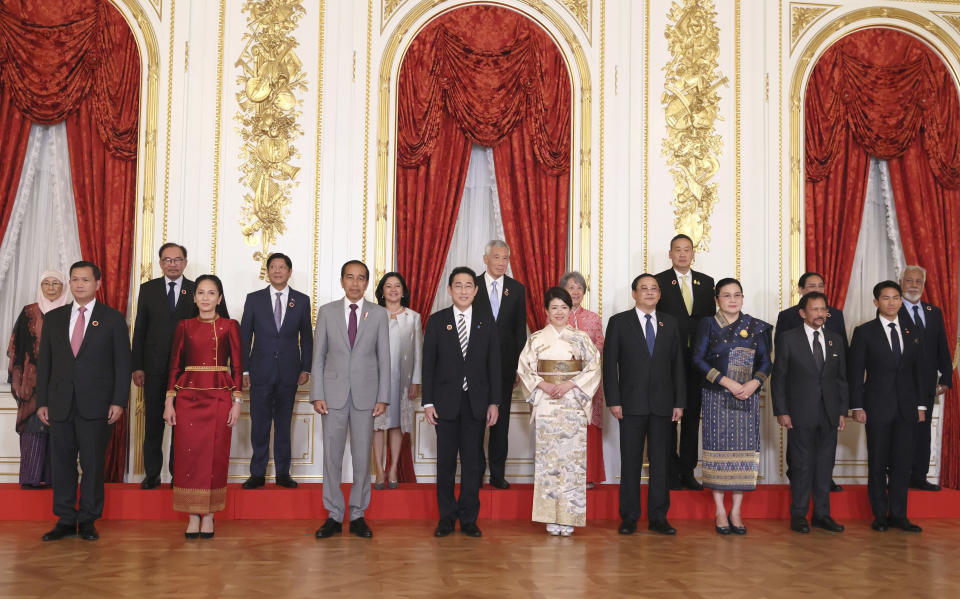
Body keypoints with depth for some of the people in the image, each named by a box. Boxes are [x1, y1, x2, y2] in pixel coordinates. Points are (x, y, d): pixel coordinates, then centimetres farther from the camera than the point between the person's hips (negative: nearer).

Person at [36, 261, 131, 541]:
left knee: (93, 462, 1)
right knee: (61, 461, 6)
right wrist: (42, 401, 5)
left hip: (96, 405, -3)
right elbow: (43, 362, 12)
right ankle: (65, 520, 16)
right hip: (60, 404, 3)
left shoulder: (113, 319, 3)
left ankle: (88, 521, 12)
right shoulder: (53, 318, 12)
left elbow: (123, 363, 0)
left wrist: (119, 401, -8)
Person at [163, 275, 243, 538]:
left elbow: (237, 367, 2)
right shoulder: (184, 326, 8)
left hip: (219, 396, -1)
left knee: (215, 455, 1)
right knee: (188, 455, 0)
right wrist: (169, 402, 3)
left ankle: (209, 515, 12)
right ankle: (193, 516, 9)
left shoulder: (229, 326, 3)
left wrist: (237, 402, -4)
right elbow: (175, 366, 9)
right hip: (189, 395, 1)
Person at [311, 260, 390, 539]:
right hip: (334, 395, 0)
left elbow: (384, 358, 4)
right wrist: (317, 395, -3)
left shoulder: (378, 314, 5)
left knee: (362, 456, 4)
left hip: (365, 395, 0)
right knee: (331, 456, 3)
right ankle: (334, 516, 13)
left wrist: (383, 398, -2)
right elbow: (318, 356, 4)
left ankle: (358, 515, 15)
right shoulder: (327, 312, 5)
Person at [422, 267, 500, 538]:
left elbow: (494, 364, 6)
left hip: (476, 403, 1)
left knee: (472, 462, 5)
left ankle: (469, 519, 13)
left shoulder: (486, 322, 6)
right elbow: (428, 363, 1)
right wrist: (427, 402, -4)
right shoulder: (436, 320, 3)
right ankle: (447, 517, 15)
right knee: (445, 461, 5)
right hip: (446, 402, -1)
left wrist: (494, 402, 0)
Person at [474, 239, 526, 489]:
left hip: (505, 363, 2)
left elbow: (520, 330, 7)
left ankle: (498, 473, 15)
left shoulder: (517, 289, 6)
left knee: (501, 418, 7)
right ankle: (476, 471, 14)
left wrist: (519, 366, 1)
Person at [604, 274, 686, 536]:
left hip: (662, 404, 2)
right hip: (632, 404, -2)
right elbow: (610, 364, -1)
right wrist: (613, 400, -8)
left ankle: (658, 517, 14)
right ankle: (629, 517, 11)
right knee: (630, 462, 2)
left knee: (660, 461, 5)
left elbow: (678, 365, 9)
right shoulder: (619, 322, 3)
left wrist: (679, 402, 3)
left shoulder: (671, 324, 10)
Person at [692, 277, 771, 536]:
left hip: (747, 397, 2)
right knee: (718, 446, -2)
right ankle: (720, 512, 7)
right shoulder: (708, 325, 3)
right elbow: (699, 359, -4)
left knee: (744, 449, 1)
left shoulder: (756, 327, 10)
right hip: (716, 397, -2)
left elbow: (765, 362, 9)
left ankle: (736, 512, 10)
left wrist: (753, 383, -11)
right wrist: (727, 382, -14)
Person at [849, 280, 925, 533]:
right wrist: (857, 406, -8)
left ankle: (898, 515, 13)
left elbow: (919, 370, 12)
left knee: (902, 462, 4)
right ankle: (880, 515, 13)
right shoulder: (864, 332, -1)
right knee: (878, 463, 4)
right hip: (878, 407, -3)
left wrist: (920, 404, 6)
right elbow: (855, 372, -2)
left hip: (907, 408, 3)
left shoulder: (912, 332, 10)